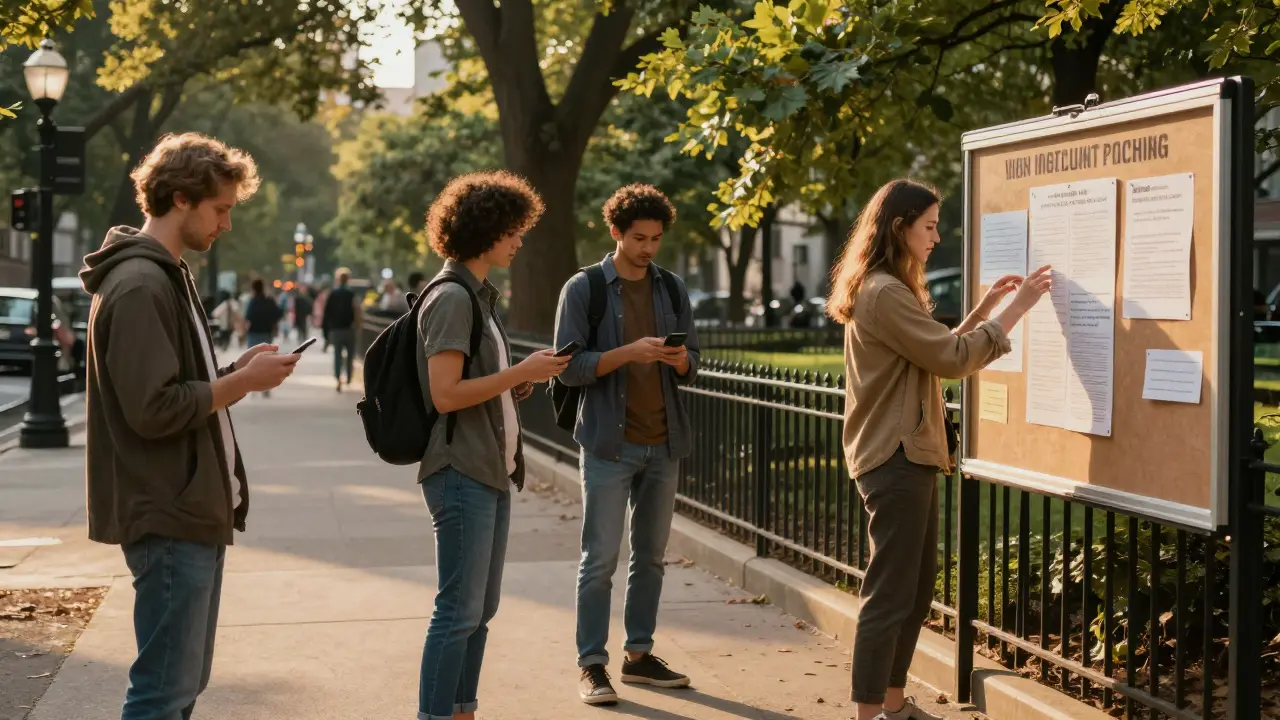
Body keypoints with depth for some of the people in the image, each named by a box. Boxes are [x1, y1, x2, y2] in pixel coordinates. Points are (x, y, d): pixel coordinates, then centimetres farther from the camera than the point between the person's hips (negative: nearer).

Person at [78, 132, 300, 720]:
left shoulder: (166, 275, 16)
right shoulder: (140, 285, -16)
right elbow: (153, 411, -22)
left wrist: (235, 372, 4)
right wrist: (243, 382, -13)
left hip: (193, 512, 10)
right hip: (170, 518, -10)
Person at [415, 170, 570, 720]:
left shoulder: (478, 295, 16)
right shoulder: (451, 298, -13)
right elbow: (445, 395, -20)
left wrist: (522, 384, 4)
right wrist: (523, 371, -15)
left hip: (491, 472, 10)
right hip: (462, 474, -10)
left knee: (480, 610, 14)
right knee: (459, 611, -7)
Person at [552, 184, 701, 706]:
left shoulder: (672, 289, 9)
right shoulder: (583, 289, -4)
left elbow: (692, 364, 11)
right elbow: (569, 368, -10)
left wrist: (680, 361, -12)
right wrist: (627, 353, -22)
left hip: (663, 444, 5)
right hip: (609, 444, -5)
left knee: (651, 556, 11)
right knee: (600, 560, -2)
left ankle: (639, 654, 21)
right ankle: (591, 665, 5)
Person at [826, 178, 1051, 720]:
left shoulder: (892, 290, 17)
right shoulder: (882, 293, -16)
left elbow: (934, 352, 22)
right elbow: (951, 358, -17)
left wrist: (985, 308, 14)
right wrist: (1016, 308, -11)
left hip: (909, 455, 11)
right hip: (895, 459, -11)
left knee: (918, 586, 15)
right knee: (890, 592, -7)